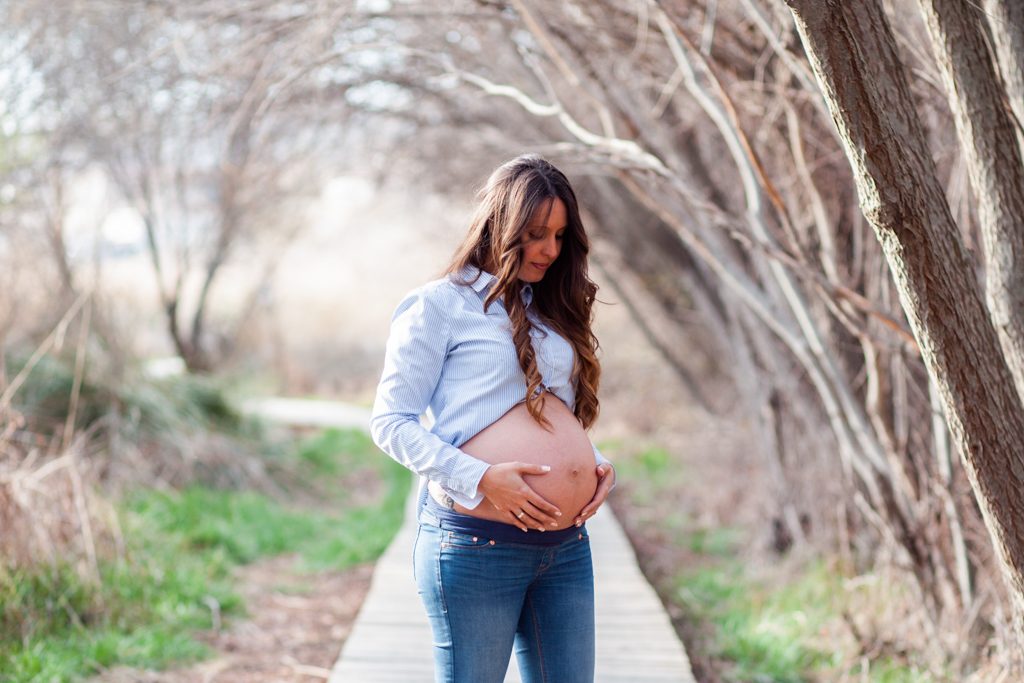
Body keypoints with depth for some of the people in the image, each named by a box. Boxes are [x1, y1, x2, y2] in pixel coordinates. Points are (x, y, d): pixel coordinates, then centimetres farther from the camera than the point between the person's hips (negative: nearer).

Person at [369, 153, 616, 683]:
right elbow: (390, 422, -6)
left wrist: (599, 465, 4)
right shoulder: (440, 305, -2)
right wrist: (481, 479, -17)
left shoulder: (551, 311, 18)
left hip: (567, 546, 7)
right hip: (476, 544, -6)